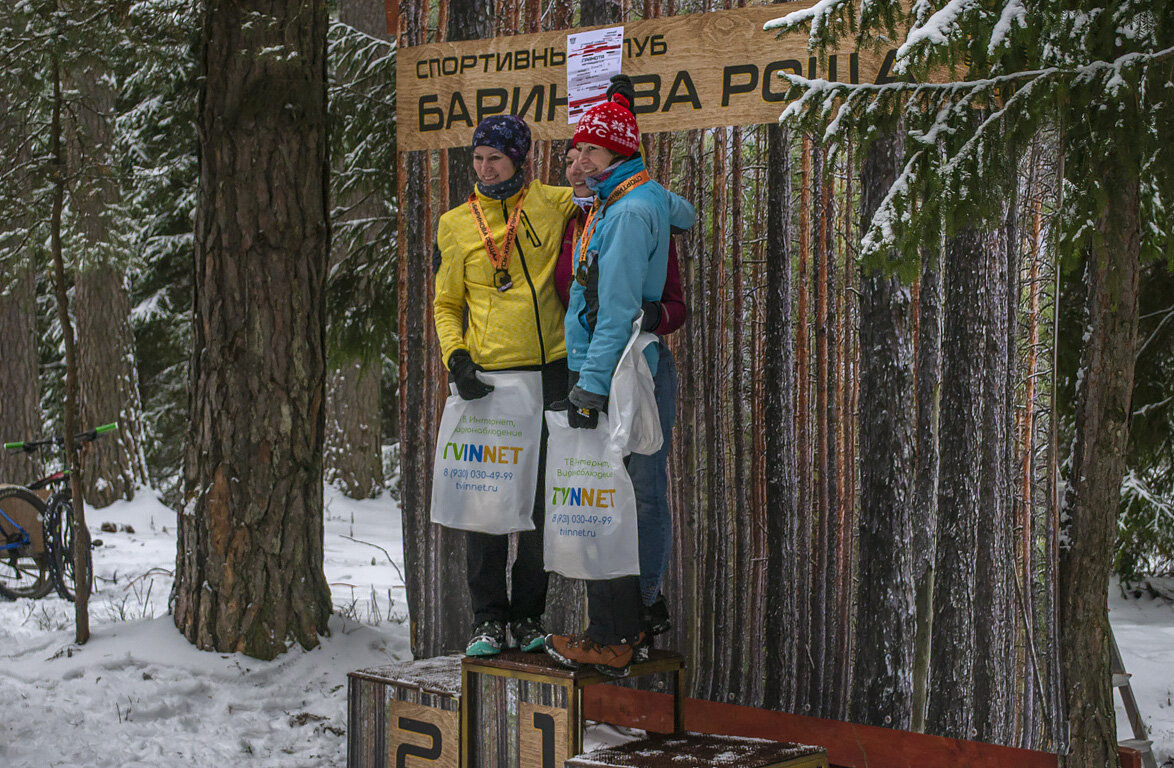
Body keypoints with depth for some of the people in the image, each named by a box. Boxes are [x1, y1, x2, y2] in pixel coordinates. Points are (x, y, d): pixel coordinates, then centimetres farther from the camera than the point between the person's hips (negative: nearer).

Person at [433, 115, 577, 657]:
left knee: (542, 500, 6)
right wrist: (455, 357, -5)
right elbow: (446, 304, 12)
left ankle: (528, 614, 18)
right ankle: (488, 617, 10)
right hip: (486, 377, 0)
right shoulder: (456, 225, 7)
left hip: (550, 372, 0)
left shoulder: (552, 204, 4)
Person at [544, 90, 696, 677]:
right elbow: (685, 214, 38)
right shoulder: (644, 197, 14)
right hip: (598, 373, 10)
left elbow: (618, 309, -20)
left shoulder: (630, 213, -16)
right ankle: (623, 627, 20)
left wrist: (591, 386, -21)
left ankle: (611, 641, -2)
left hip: (611, 376, -10)